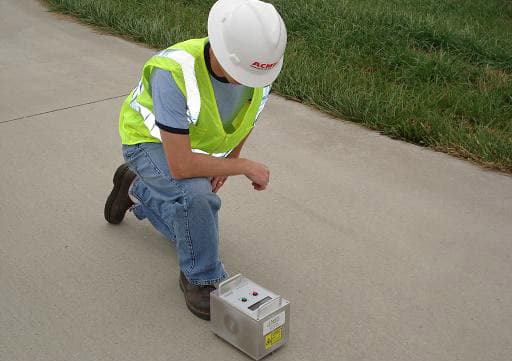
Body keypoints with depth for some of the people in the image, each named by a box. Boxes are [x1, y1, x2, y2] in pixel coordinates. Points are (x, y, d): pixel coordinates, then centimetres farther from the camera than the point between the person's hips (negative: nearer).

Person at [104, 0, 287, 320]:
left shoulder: (257, 59, -24)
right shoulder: (174, 73, -43)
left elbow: (248, 110, 2)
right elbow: (179, 166, -42)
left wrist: (231, 157, -10)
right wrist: (246, 167, -31)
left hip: (196, 147, 6)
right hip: (152, 144, -6)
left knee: (195, 233, 16)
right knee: (197, 196, -36)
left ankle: (136, 191, 40)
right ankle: (201, 278, -9)